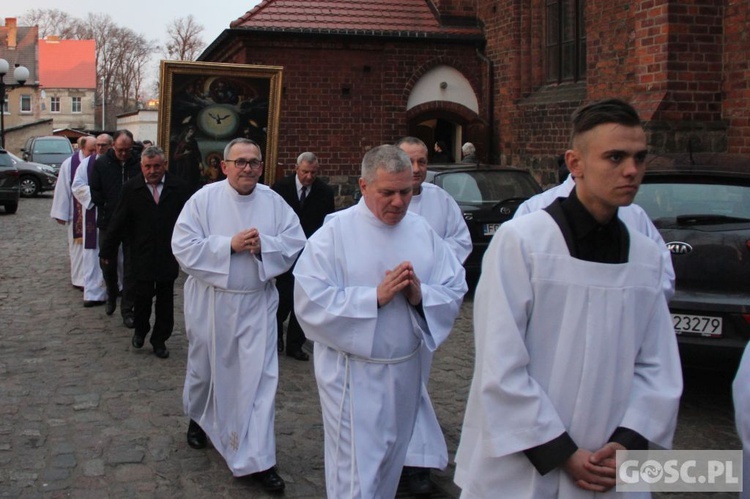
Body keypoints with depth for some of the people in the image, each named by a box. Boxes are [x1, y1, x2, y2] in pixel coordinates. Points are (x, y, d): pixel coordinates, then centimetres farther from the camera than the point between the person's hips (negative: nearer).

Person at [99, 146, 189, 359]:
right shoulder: (131, 188, -1)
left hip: (169, 254, 0)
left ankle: (160, 339, 23)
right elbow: (118, 221, 2)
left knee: (165, 300, 9)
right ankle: (140, 330, 32)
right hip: (141, 254, 0)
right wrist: (107, 250, 5)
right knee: (142, 295, 4)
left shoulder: (178, 187, -4)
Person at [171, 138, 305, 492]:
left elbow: (295, 243, -3)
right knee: (205, 368, 19)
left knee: (260, 376, -4)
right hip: (210, 301, 0)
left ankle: (257, 458, 4)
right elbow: (183, 247, -14)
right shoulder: (204, 199, -7)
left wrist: (263, 245, -20)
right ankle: (198, 417, 50)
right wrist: (229, 244, -21)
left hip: (256, 304, 1)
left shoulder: (274, 202, -2)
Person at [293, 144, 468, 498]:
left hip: (406, 372, 5)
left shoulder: (423, 232, 3)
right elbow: (311, 302, -17)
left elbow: (454, 291, 2)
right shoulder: (334, 233, -10)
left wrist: (420, 295, -19)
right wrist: (376, 296, -22)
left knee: (389, 467, 20)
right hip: (352, 375, -5)